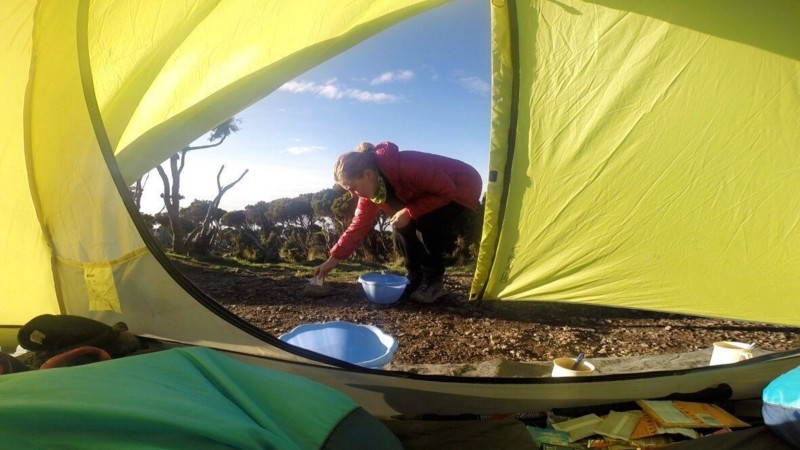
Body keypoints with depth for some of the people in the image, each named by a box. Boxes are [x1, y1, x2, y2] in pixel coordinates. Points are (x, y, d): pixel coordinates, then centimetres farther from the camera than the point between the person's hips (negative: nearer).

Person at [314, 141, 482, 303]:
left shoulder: (406, 166, -38)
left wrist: (410, 212, -32)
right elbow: (359, 226, -7)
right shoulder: (371, 188, -12)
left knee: (428, 225, -27)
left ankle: (434, 281, -8)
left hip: (462, 187, -7)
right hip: (434, 192, 7)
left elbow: (447, 190, -31)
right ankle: (417, 280, 7)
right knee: (401, 229, -8)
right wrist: (333, 259, -12)